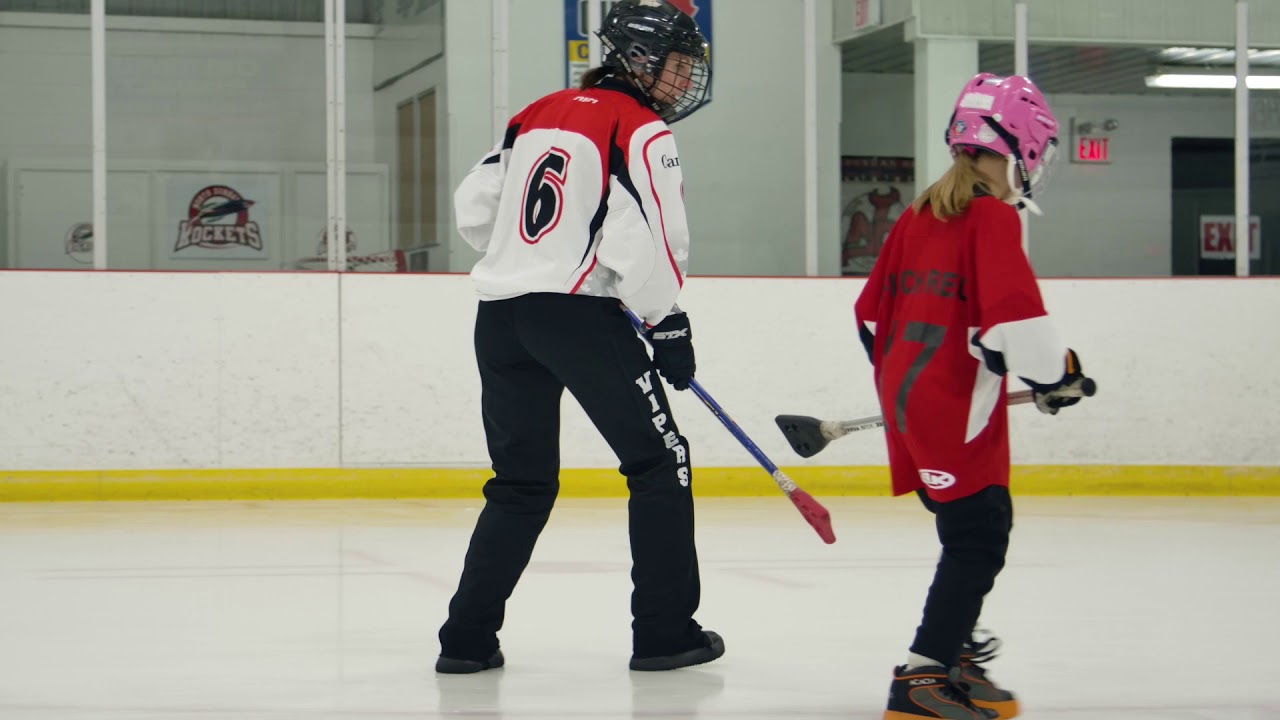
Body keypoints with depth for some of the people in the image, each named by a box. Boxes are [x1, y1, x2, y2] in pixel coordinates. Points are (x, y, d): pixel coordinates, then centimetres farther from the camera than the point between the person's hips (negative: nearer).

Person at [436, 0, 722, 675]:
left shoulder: (540, 114, 17)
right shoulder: (642, 131, -5)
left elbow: (473, 206, 17)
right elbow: (643, 240, -15)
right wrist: (668, 325, -4)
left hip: (500, 314, 7)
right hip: (580, 313, -7)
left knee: (522, 481, 15)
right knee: (660, 462, 6)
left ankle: (467, 638, 10)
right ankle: (664, 631, 4)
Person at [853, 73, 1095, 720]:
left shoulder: (918, 215, 15)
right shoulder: (992, 216, -11)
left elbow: (873, 308, 21)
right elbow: (1012, 310, -20)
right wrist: (1055, 374, -7)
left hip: (907, 391, 9)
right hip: (954, 406, -9)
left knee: (980, 525, 19)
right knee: (977, 538, -10)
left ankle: (951, 649, 25)